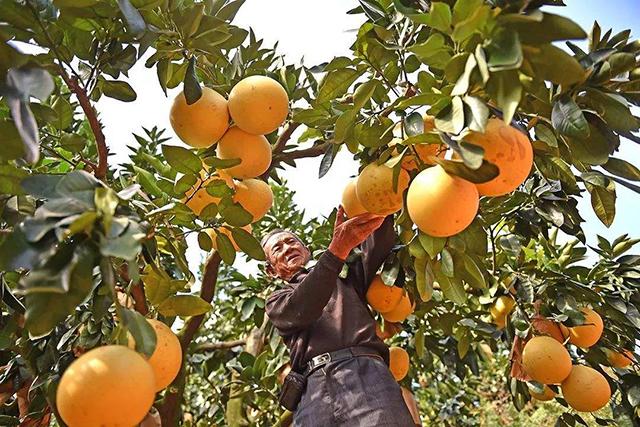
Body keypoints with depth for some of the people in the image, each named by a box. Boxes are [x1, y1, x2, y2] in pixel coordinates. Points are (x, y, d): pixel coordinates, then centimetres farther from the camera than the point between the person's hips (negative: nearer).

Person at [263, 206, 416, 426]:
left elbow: (379, 246, 11)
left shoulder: (345, 278, 27)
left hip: (366, 370, 1)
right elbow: (300, 311, -2)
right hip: (313, 388, 0)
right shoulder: (276, 302, 22)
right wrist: (337, 249, -14)